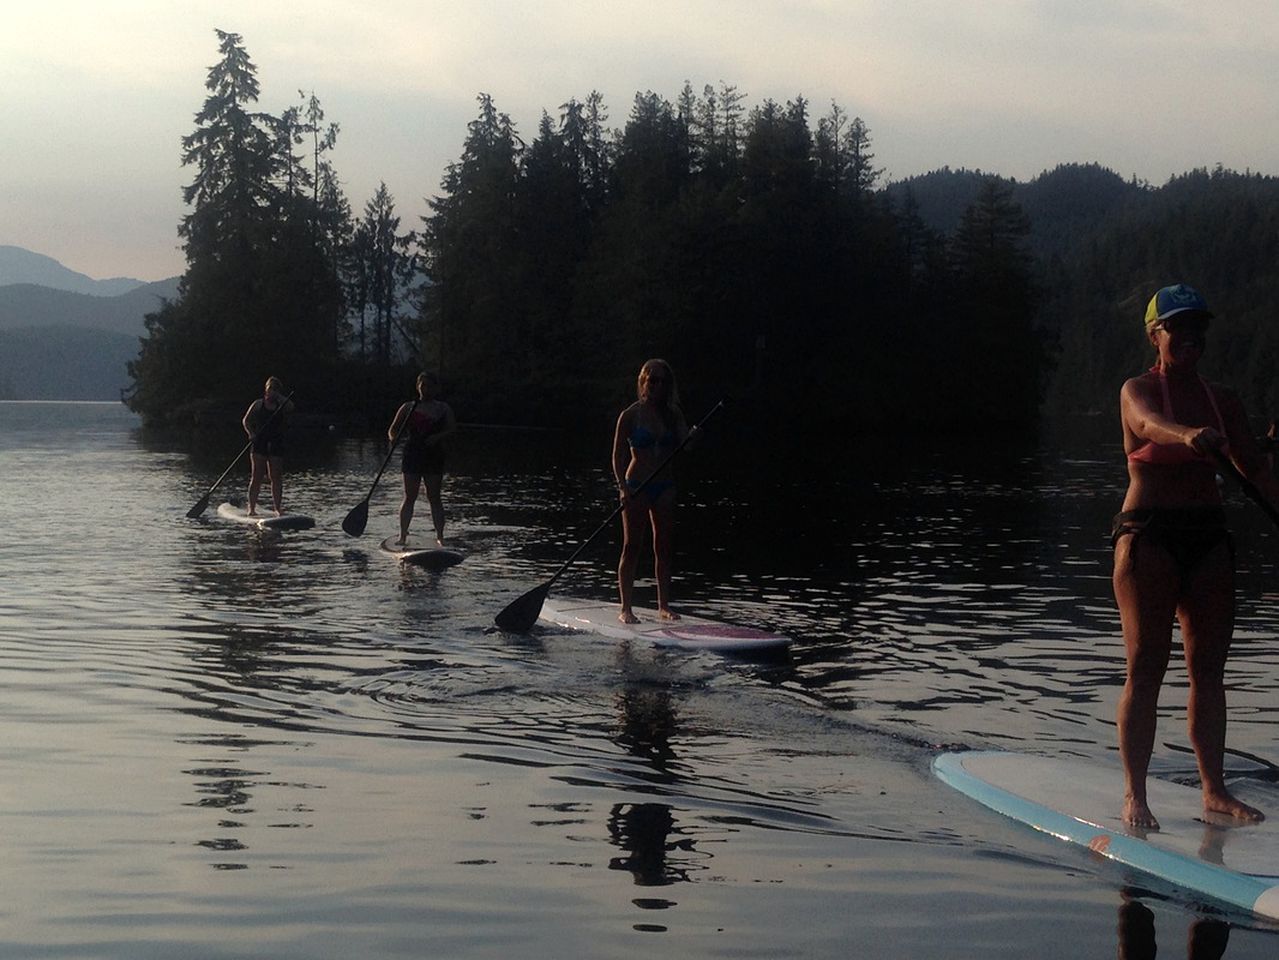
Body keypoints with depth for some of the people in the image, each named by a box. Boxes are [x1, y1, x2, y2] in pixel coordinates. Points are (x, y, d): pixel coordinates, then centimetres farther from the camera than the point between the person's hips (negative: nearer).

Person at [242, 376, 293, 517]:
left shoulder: (281, 405, 6)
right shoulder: (258, 404, 5)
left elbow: (290, 407, -17)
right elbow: (246, 420, 6)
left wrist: (278, 396, -9)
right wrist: (251, 434, -10)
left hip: (276, 446, 1)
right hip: (259, 444, -1)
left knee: (277, 478, 1)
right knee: (256, 477, -3)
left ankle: (278, 508, 7)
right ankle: (252, 508, -1)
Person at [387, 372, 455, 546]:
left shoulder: (443, 409, 9)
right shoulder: (408, 408, 8)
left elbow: (452, 427, -4)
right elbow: (393, 430, 8)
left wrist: (438, 436, -22)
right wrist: (393, 438, -16)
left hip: (434, 456, 0)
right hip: (412, 455, 0)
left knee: (434, 498, 1)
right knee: (410, 497, -1)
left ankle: (440, 536, 3)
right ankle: (403, 535, 2)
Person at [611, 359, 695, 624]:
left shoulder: (673, 416, 8)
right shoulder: (631, 415, -4)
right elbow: (618, 455, -7)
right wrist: (623, 487, -20)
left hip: (664, 487, 4)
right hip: (637, 486, -4)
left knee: (664, 547, 5)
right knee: (632, 546, -3)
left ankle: (664, 605, 14)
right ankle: (626, 608, 1)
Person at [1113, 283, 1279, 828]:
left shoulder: (1222, 403, 12)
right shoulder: (1138, 390, -4)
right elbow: (1149, 422, -28)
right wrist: (1188, 435, -49)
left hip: (1208, 537, 5)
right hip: (1148, 533, -5)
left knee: (1209, 667, 7)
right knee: (1146, 666, -5)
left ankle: (1214, 790, 15)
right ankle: (1134, 796, -1)